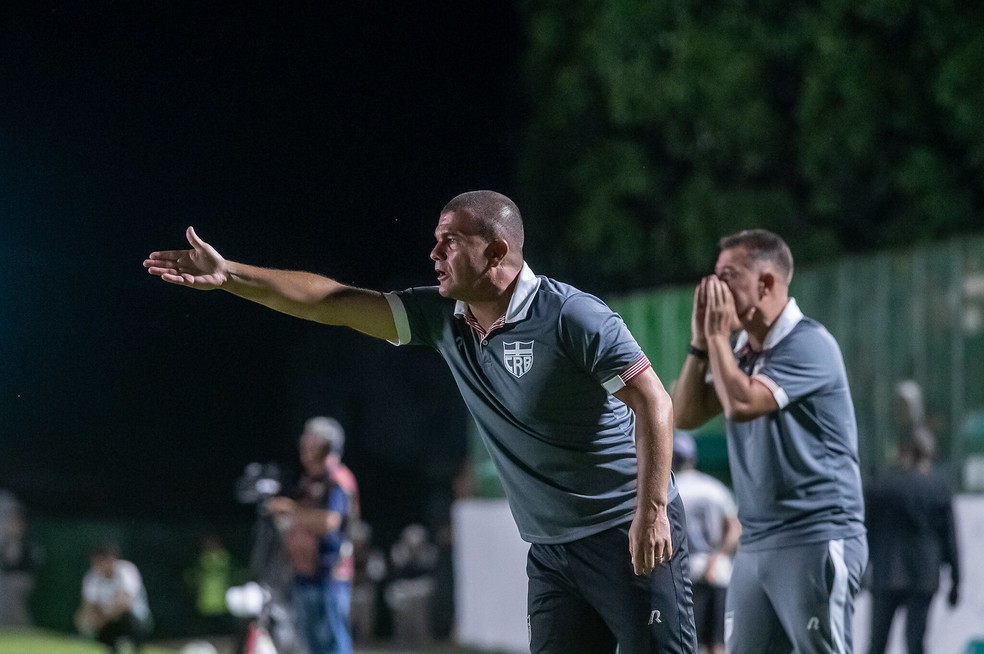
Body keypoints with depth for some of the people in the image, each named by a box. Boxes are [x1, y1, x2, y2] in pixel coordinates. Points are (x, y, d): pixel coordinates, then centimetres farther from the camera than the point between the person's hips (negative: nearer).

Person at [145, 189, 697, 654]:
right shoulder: (444, 317, 5)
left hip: (629, 535, -7)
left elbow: (653, 401, -16)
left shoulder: (571, 316, -15)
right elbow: (336, 304, 6)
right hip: (552, 549, 7)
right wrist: (228, 275, 2)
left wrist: (651, 510, -22)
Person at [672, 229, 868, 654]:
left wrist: (718, 336, -9)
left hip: (816, 540, -8)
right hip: (756, 544, 8)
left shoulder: (807, 344, -12)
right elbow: (685, 416, 11)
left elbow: (741, 404, -22)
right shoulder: (742, 350, 13)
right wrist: (700, 341, 3)